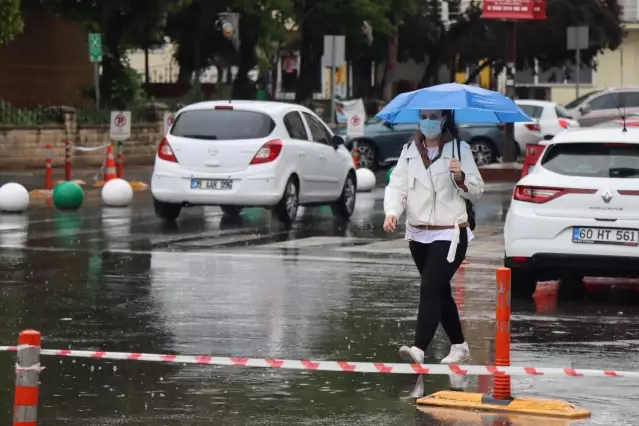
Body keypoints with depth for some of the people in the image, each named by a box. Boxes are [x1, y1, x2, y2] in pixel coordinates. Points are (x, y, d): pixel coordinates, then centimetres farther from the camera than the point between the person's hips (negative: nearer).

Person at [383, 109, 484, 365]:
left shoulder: (459, 149, -2)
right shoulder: (410, 151, 9)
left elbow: (476, 191, -1)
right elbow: (397, 186, 0)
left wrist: (460, 177, -22)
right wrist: (392, 212, -19)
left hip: (449, 233, -5)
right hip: (418, 234, 5)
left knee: (430, 289, -17)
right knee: (440, 292, 15)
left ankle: (419, 349, -25)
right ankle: (459, 346, 28)